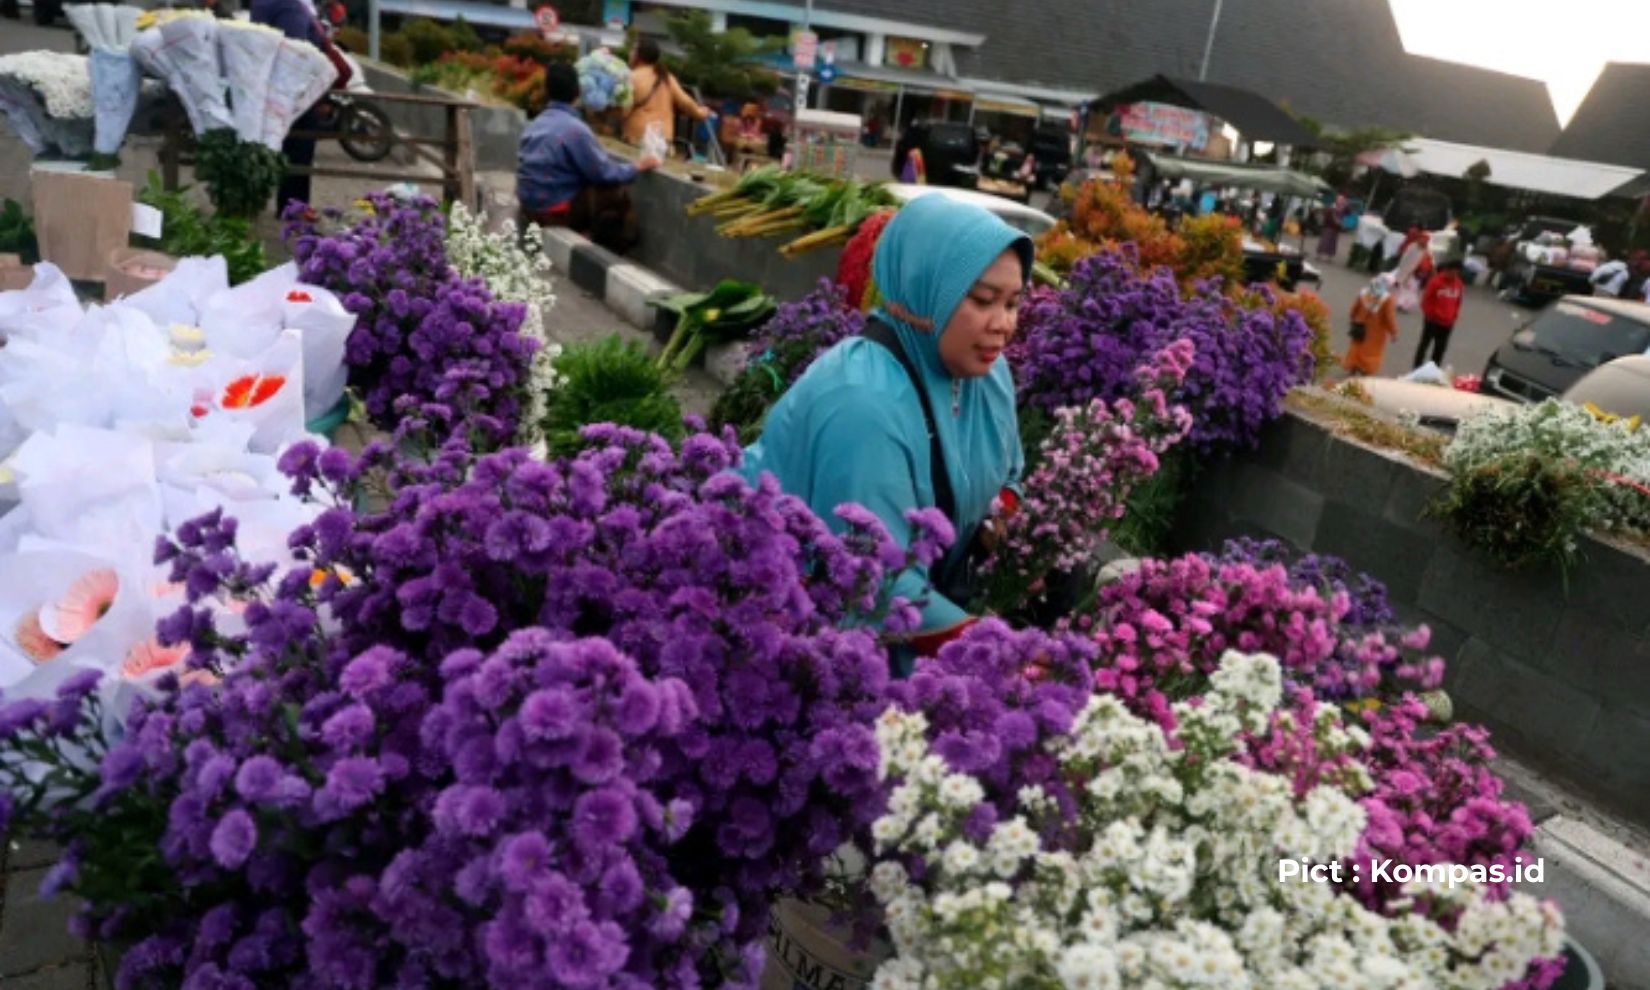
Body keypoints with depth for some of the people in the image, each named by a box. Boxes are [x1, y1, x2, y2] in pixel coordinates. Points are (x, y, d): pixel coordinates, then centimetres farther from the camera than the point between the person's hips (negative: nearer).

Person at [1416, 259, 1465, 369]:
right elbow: (1426, 300, -10)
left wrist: (1454, 316, 3)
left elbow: (1458, 302, 12)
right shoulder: (1436, 281, -15)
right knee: (1425, 344, 6)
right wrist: (1430, 314, -12)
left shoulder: (1459, 284, 1)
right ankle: (1417, 369, 15)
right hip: (1432, 320, -5)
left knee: (1441, 347, 10)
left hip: (1447, 323, 5)